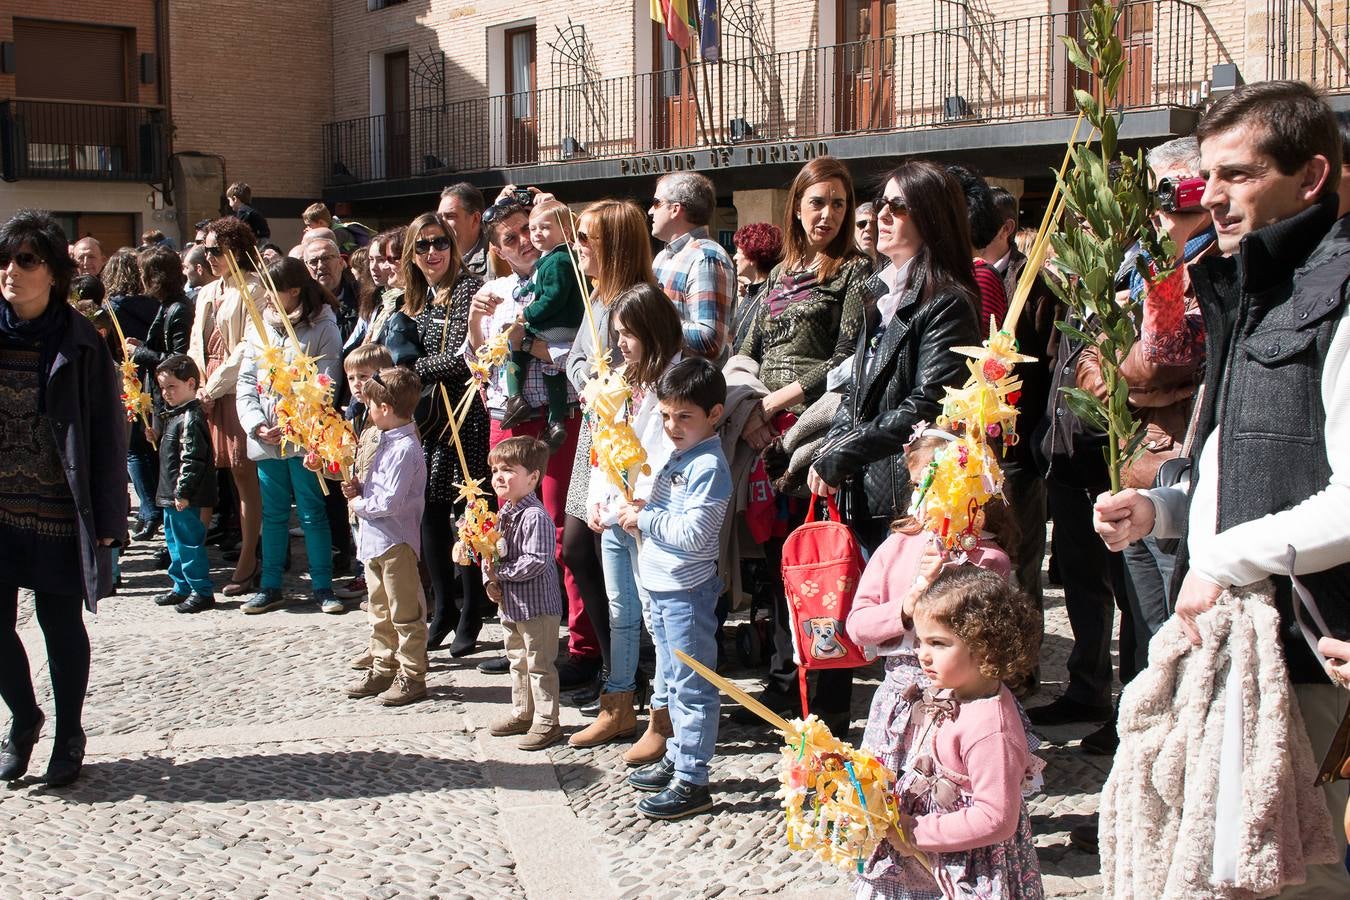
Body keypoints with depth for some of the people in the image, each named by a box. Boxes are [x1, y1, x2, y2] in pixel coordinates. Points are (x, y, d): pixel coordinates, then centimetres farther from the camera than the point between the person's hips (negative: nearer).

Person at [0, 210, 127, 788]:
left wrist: (108, 519, -8)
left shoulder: (81, 344, -7)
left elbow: (109, 433, -5)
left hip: (60, 509, -3)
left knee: (61, 622, 8)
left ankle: (69, 735, 26)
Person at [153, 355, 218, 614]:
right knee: (174, 541, 18)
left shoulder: (190, 418, -17)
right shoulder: (175, 415, 15)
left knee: (188, 542, -5)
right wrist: (170, 493, 21)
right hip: (172, 496, 11)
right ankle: (182, 587, 27)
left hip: (185, 498, -11)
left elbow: (192, 459, -23)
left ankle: (202, 591, 2)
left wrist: (183, 492, -23)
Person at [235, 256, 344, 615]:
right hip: (266, 438, 5)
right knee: (273, 514, 12)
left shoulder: (322, 328, -5)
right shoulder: (258, 327, 11)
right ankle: (270, 587, 20)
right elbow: (246, 382, 9)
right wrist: (257, 425, -5)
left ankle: (322, 587, 9)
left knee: (312, 513, 1)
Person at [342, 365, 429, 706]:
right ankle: (383, 669, 30)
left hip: (396, 542, -10)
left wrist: (359, 504, -11)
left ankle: (412, 677, 7)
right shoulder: (385, 441, 11)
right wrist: (359, 487, 1)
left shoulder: (405, 449, -20)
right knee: (380, 611, 19)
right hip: (374, 541, 10)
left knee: (405, 613, 0)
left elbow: (390, 502, -25)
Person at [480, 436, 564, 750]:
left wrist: (500, 571, -21)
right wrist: (490, 580, -2)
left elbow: (536, 561, -28)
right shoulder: (503, 514, 8)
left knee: (539, 665, 0)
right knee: (517, 661, 21)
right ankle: (521, 713, 36)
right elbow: (490, 551, 15)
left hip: (538, 605, -10)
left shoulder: (535, 516, -22)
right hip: (510, 604, 10)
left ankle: (546, 722, 10)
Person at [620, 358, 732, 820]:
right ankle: (677, 758, 33)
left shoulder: (709, 466, -18)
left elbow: (692, 533, -25)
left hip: (687, 590, -10)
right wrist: (642, 512, 1)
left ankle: (692, 782, 2)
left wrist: (644, 520, -15)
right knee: (674, 681, 20)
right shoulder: (679, 456, 11)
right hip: (662, 586, 10)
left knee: (692, 686, -3)